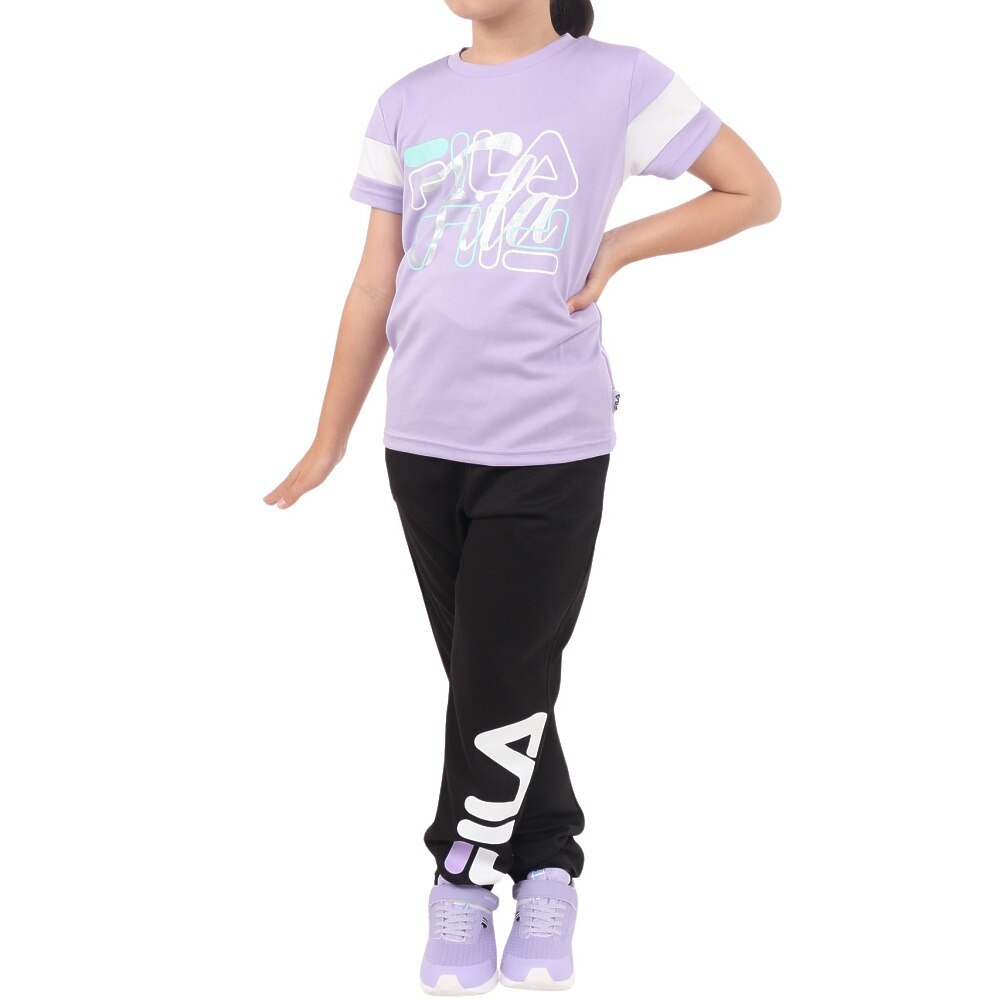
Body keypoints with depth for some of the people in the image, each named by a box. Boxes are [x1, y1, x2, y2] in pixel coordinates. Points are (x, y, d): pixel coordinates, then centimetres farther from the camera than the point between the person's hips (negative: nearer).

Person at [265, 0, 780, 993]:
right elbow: (374, 285, 10)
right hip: (422, 442, 4)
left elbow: (754, 193, 7)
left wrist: (618, 247, -4)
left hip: (551, 444, -3)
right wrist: (328, 443, 11)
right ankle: (547, 870, 27)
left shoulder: (618, 79, -1)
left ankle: (463, 875, 22)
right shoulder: (407, 103, 9)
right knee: (492, 678, 10)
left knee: (503, 685, -1)